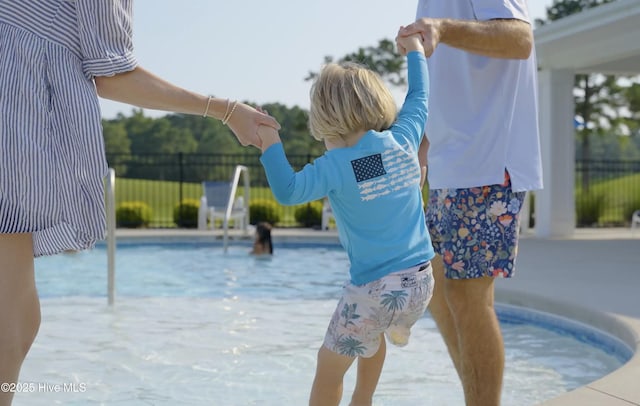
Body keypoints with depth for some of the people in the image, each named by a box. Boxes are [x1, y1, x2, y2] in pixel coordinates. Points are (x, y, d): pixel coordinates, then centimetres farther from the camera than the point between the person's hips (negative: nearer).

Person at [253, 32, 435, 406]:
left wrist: (270, 144, -11)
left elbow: (289, 191, -19)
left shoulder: (336, 165, -12)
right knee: (374, 335, 35)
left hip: (373, 290, -6)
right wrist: (415, 52, 34)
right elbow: (419, 99, 19)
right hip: (420, 282, 7)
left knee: (330, 367, 6)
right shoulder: (403, 140, 2)